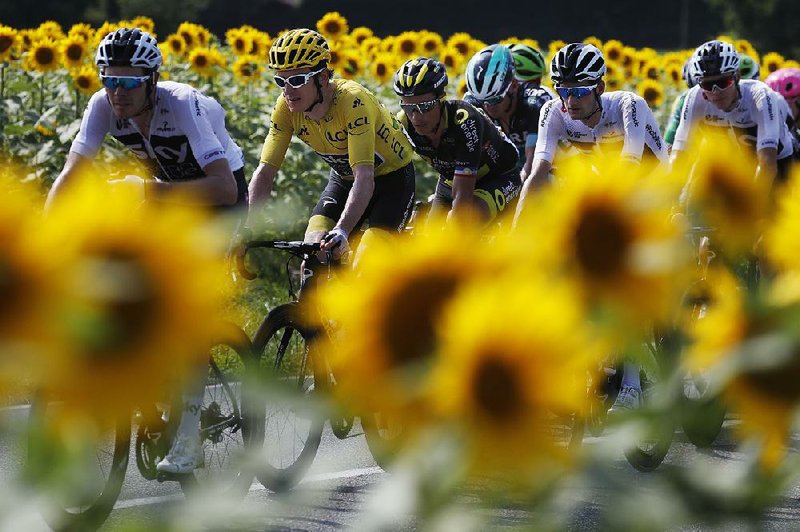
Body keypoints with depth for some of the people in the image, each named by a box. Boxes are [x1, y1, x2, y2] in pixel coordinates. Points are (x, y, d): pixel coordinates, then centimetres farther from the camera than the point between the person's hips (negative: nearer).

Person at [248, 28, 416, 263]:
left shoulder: (352, 101, -35)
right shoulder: (287, 107, -19)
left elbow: (365, 178, -43)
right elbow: (265, 172, -17)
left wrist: (341, 231, -56)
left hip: (392, 176, -5)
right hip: (345, 178, 5)